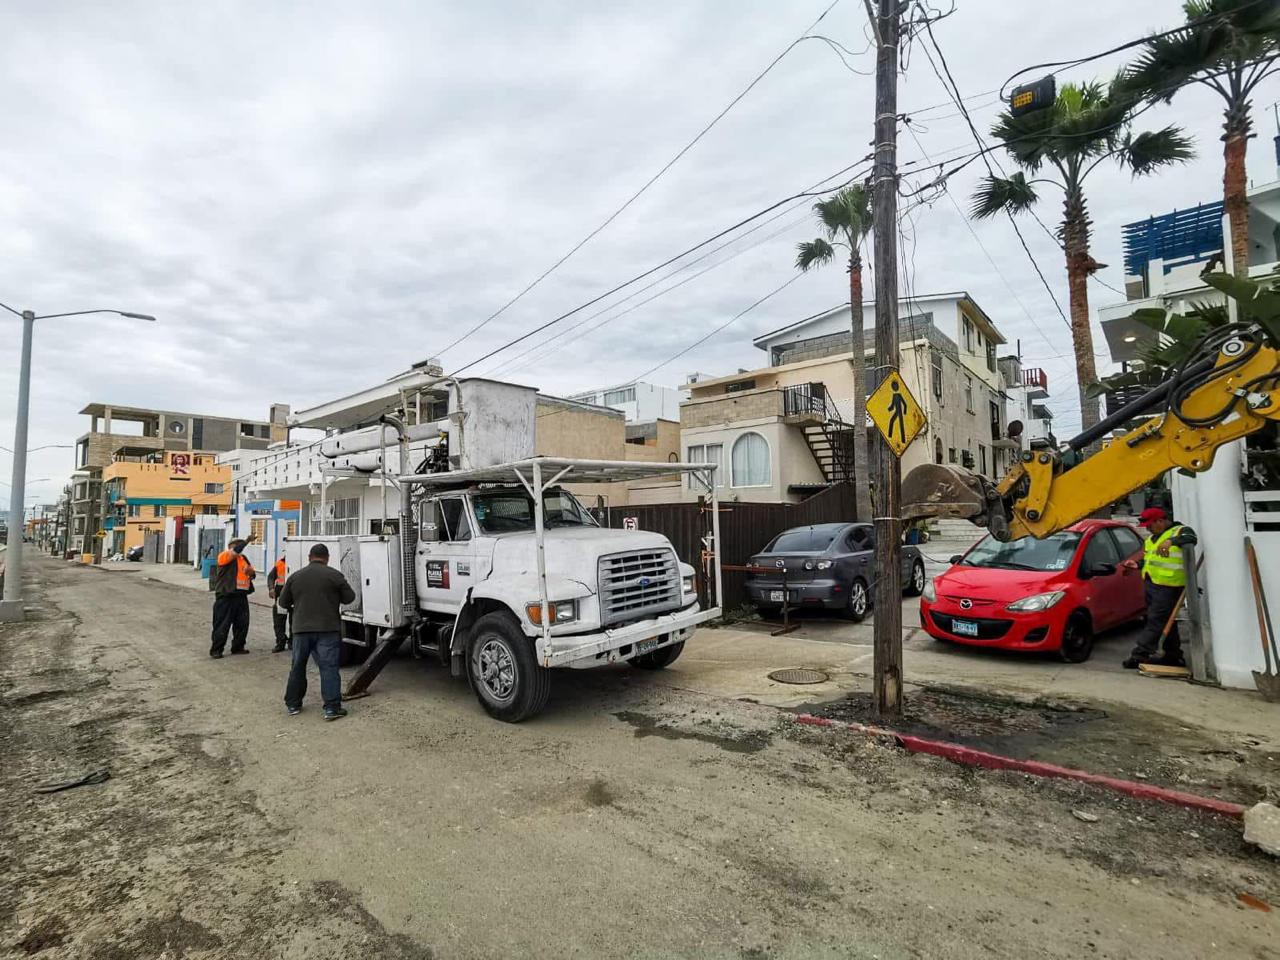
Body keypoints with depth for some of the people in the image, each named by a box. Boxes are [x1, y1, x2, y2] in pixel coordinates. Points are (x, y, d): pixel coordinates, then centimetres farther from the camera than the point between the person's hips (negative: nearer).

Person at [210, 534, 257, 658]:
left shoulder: (243, 558, 16)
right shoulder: (224, 556, -5)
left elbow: (252, 573, 21)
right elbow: (235, 551, -27)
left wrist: (251, 572, -2)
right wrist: (247, 541, -24)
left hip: (241, 596, 7)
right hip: (226, 597, -7)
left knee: (242, 623, 10)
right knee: (222, 624, -2)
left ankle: (238, 646, 22)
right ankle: (216, 650, 8)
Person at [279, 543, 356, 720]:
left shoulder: (295, 576, 6)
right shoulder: (334, 575, -5)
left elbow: (283, 602, 12)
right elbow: (349, 597, 0)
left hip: (301, 629, 4)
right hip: (328, 629, -3)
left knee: (297, 667, 18)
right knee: (329, 667, -3)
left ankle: (293, 704, 26)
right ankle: (332, 707, -7)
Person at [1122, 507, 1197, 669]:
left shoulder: (1180, 531, -4)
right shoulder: (1151, 538, 21)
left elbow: (1190, 538, -28)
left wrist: (1171, 541, -43)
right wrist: (1137, 565, 14)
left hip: (1167, 586, -9)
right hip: (1150, 584, 9)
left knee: (1155, 620, -9)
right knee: (1166, 621, 15)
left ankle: (1140, 654, -11)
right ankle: (1173, 655, 23)